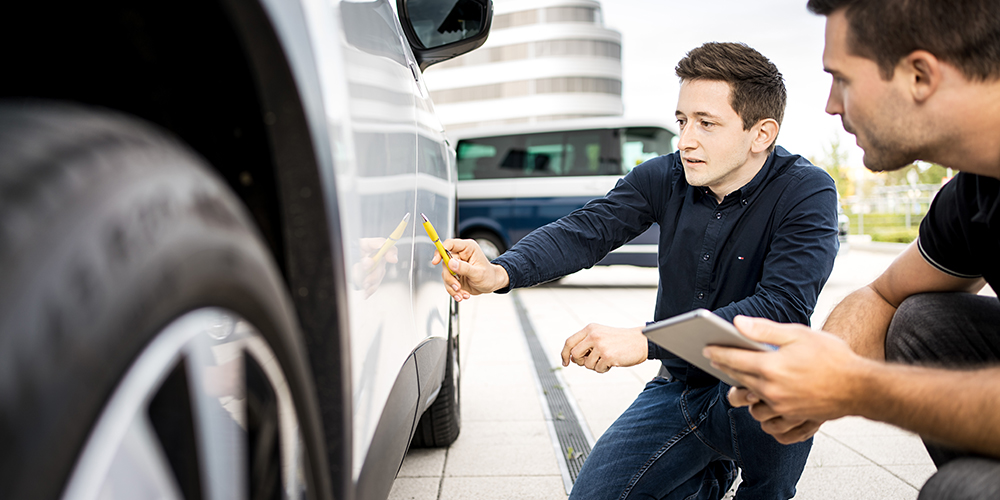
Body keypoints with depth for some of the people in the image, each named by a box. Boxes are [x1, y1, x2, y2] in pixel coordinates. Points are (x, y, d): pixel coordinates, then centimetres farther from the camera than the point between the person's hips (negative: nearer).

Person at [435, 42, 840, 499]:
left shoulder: (806, 192, -17)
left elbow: (785, 306, -31)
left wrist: (644, 341, -38)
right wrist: (499, 273, -36)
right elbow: (585, 229, -15)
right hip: (680, 388, 4)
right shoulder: (666, 177, -4)